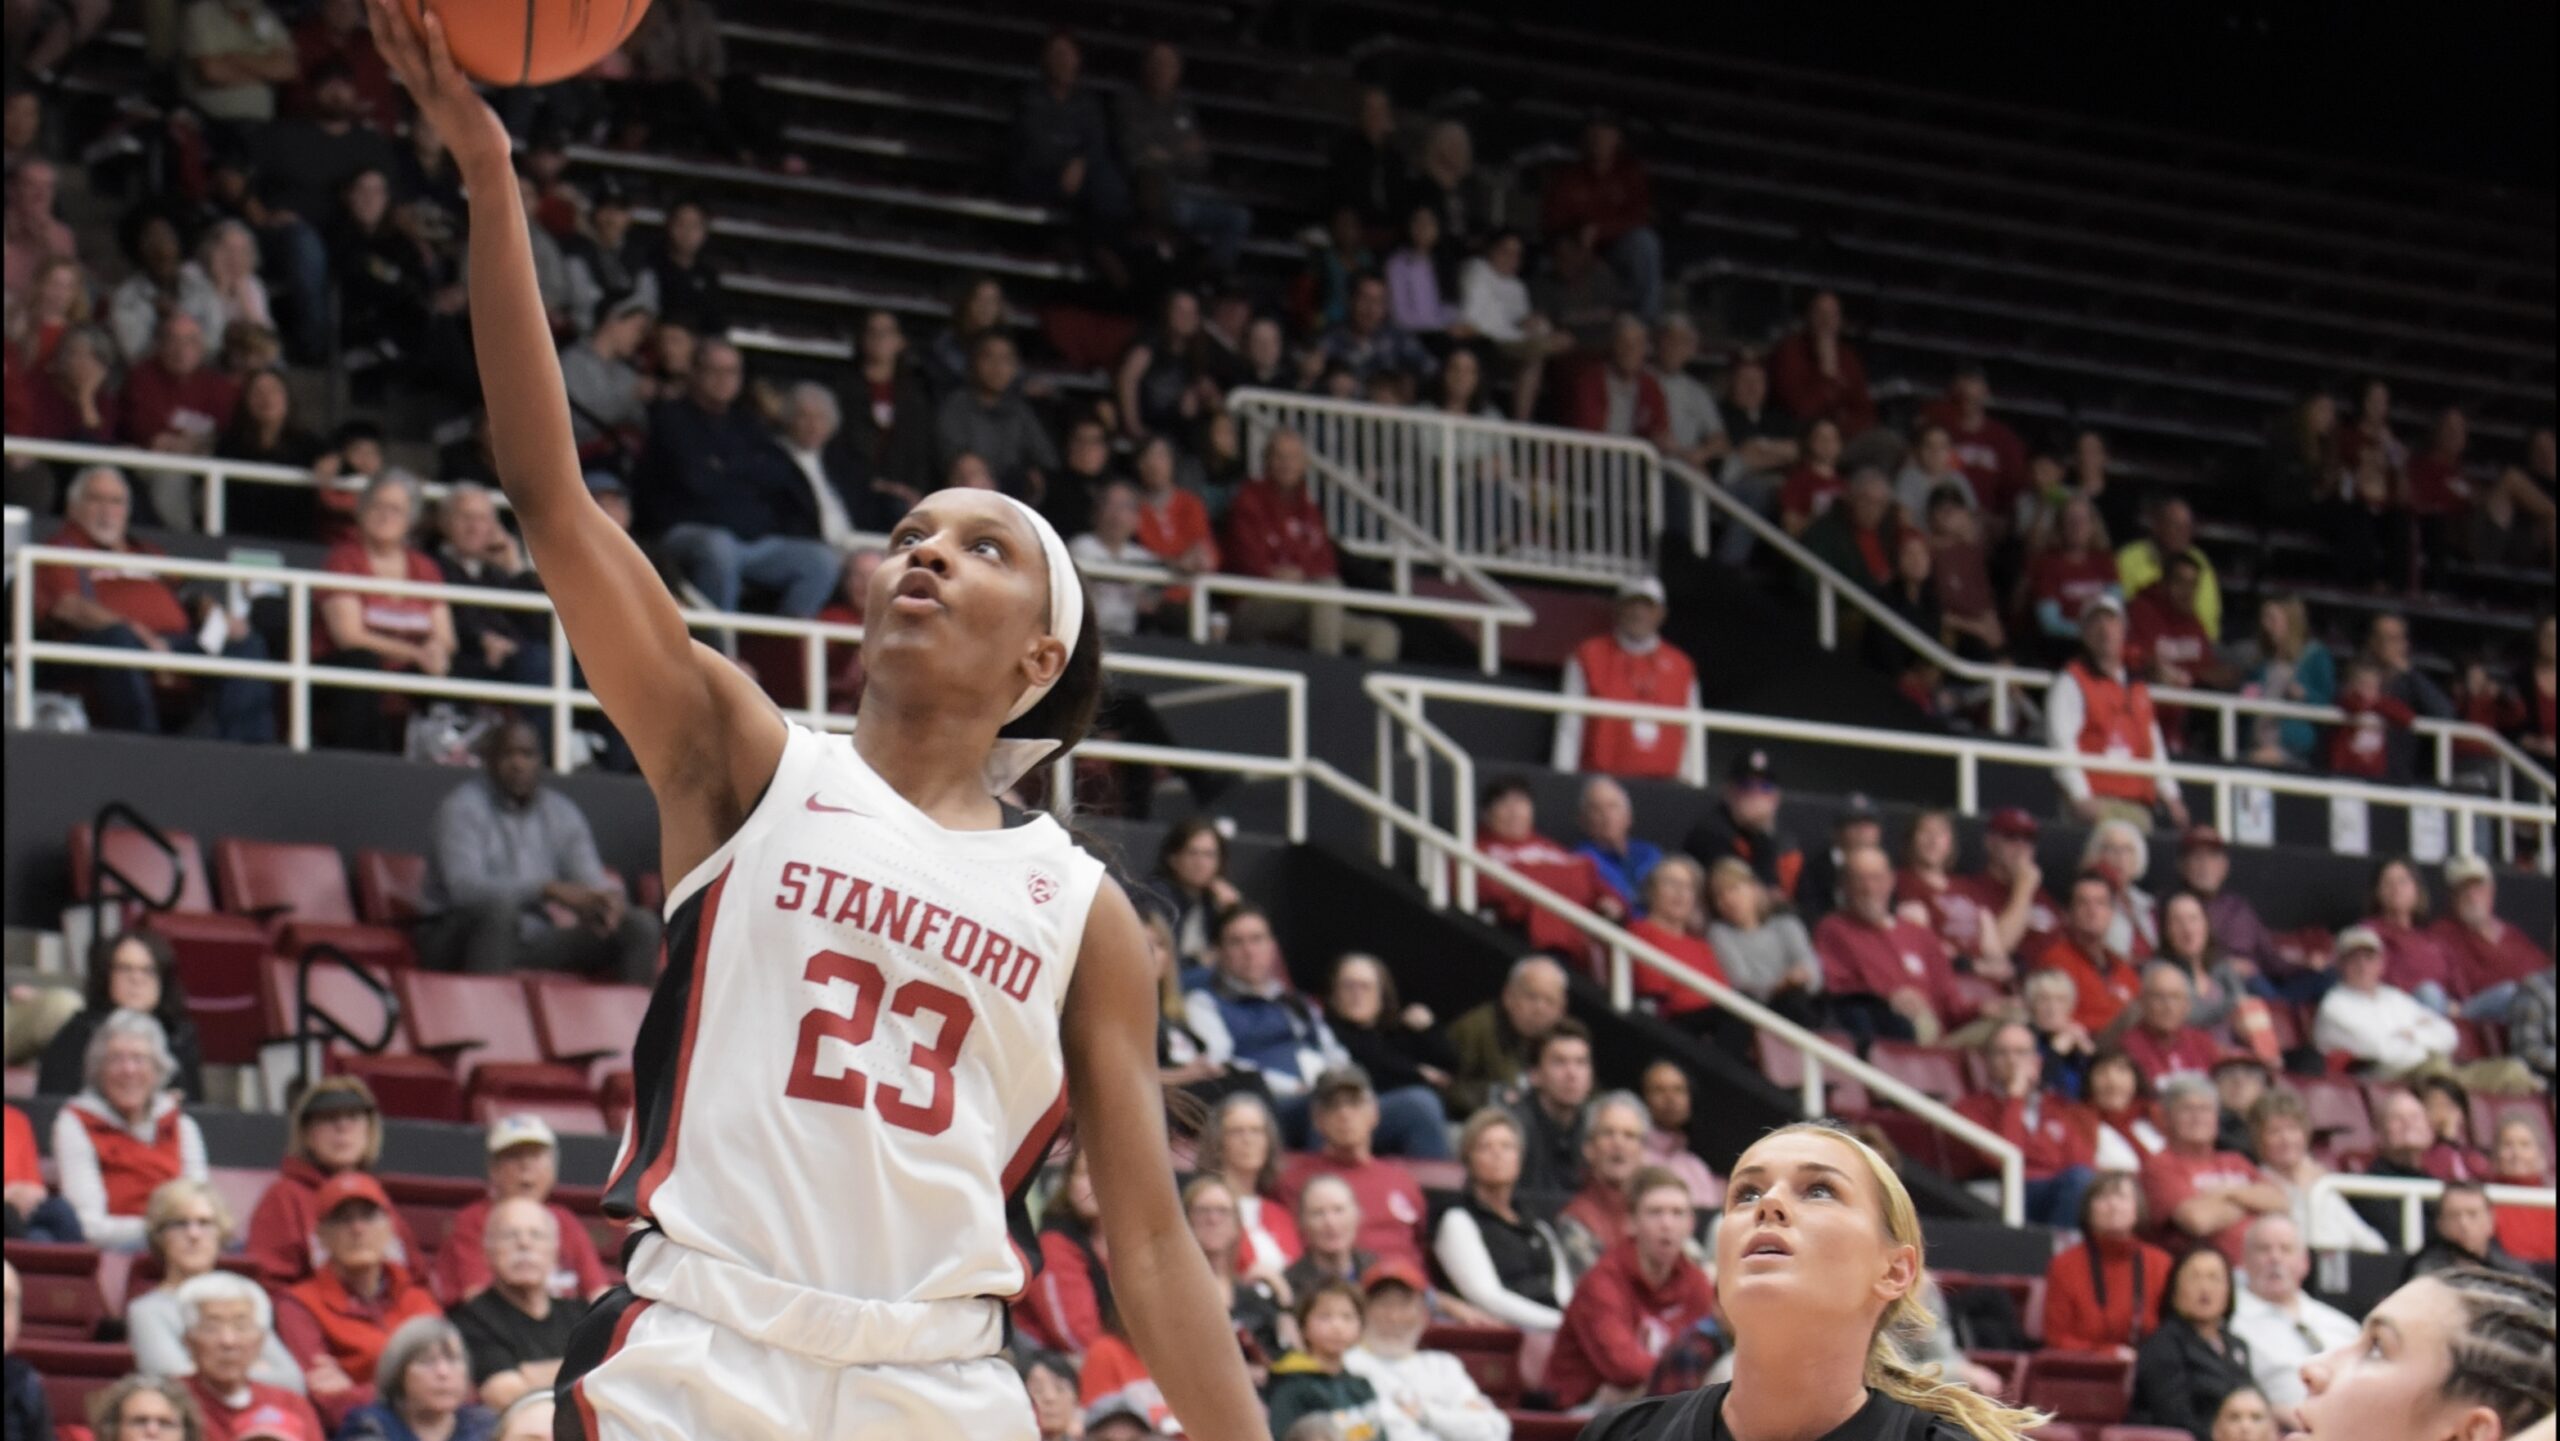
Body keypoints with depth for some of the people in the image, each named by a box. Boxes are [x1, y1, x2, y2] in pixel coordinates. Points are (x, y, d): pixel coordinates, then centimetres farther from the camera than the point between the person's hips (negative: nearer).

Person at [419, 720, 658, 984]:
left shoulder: (562, 812, 10)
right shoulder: (461, 808, -9)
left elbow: (592, 881, 6)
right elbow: (464, 886, -24)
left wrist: (609, 899, -22)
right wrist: (549, 890, -34)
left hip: (534, 940, 6)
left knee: (641, 925, -8)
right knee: (499, 904, -39)